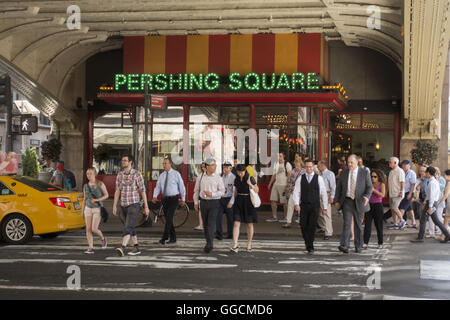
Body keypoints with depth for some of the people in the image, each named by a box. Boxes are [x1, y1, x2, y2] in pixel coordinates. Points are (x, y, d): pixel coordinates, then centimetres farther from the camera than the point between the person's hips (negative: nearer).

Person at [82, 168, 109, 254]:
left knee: (94, 229, -12)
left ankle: (103, 238, 18)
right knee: (88, 229, -5)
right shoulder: (86, 186, 6)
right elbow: (85, 199, 13)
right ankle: (91, 248, -2)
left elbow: (106, 195, -2)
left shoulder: (100, 184, -7)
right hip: (88, 209, 4)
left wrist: (97, 200, -17)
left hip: (97, 209, -4)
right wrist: (83, 211, 13)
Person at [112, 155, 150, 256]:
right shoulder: (119, 175, 5)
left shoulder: (137, 174, -11)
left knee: (128, 227, -19)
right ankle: (136, 249, 24)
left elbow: (143, 191, -8)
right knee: (131, 228, 13)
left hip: (134, 204, -6)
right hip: (124, 205, 6)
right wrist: (114, 206, -3)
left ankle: (122, 249, -30)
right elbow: (117, 191, 5)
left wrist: (146, 207, -6)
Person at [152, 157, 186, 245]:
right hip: (164, 199, 5)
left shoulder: (176, 174, -4)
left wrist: (183, 199, 3)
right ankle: (173, 238, 17)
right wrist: (155, 197, -13)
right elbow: (157, 187, 5)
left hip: (173, 199, -5)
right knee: (168, 219, 8)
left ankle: (164, 238, -18)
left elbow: (181, 187, 1)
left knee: (169, 217, -16)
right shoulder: (161, 175, 8)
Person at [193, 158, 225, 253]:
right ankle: (208, 243, 24)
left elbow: (222, 191, -5)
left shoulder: (218, 178, -3)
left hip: (214, 203, -3)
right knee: (205, 224, 10)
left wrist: (211, 194, -18)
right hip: (203, 202, 3)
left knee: (211, 224, -13)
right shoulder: (201, 177, 5)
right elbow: (196, 190, 14)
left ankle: (210, 244, -16)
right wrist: (195, 202, 10)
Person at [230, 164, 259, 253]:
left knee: (250, 224, 6)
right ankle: (235, 245, -12)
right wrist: (235, 201, 20)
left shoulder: (250, 178, -7)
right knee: (236, 223, -8)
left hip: (248, 201, -3)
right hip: (239, 202, 3)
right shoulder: (237, 179, 6)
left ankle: (249, 244, 20)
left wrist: (250, 184, -18)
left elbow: (257, 190, -3)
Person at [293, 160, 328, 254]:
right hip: (304, 205, 2)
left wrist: (325, 207, 3)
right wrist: (296, 204, -12)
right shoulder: (300, 179, 7)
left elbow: (323, 193, 5)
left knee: (312, 226, -6)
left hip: (315, 206, -2)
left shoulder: (319, 178, 3)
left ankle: (310, 247, 1)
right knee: (303, 226, 1)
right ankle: (307, 242, 25)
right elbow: (296, 192, 4)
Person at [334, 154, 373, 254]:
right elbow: (338, 187, 12)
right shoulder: (343, 173, 7)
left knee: (358, 225, 8)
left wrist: (367, 196, -20)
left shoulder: (364, 173, 1)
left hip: (358, 202, 0)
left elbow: (369, 187, -1)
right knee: (347, 223, -13)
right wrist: (337, 201, 4)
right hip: (347, 201, 0)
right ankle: (344, 246, -22)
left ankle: (358, 247, 19)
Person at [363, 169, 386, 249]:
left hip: (378, 205, -3)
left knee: (378, 225, 3)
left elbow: (382, 195, -15)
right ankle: (365, 243, -7)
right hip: (369, 205, 3)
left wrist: (374, 190, -19)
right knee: (367, 224, -5)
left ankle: (380, 243, 13)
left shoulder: (381, 184, -1)